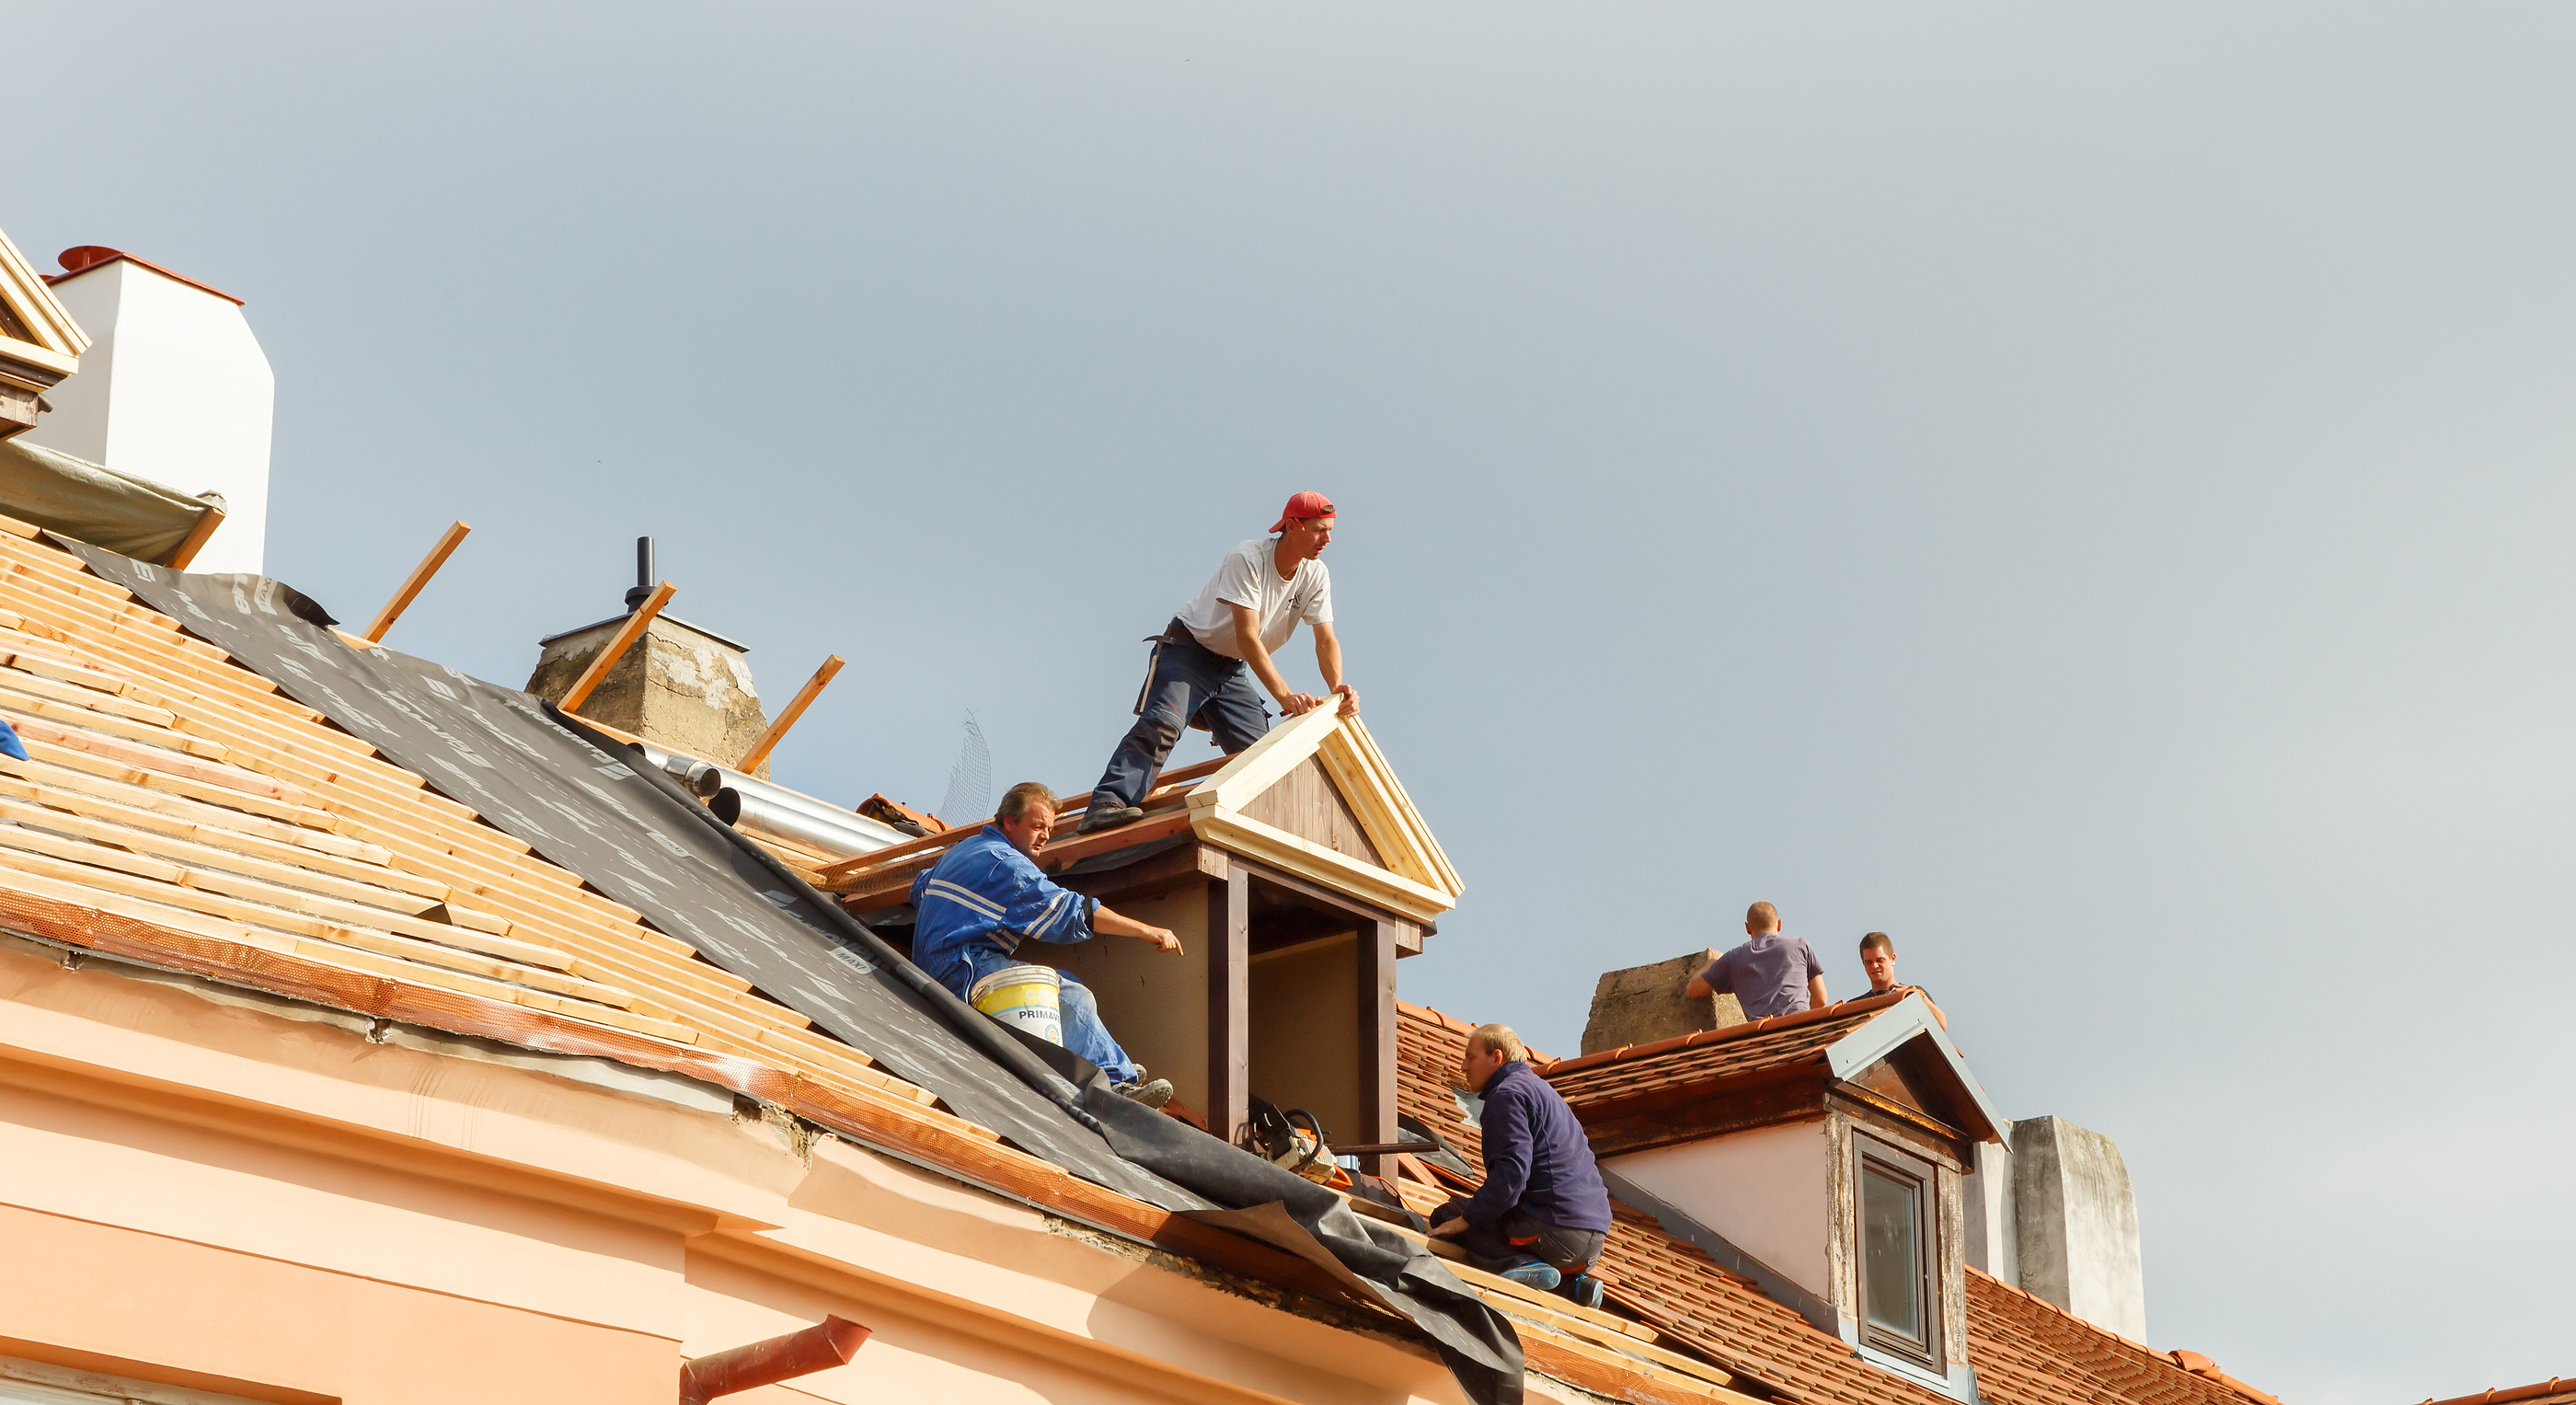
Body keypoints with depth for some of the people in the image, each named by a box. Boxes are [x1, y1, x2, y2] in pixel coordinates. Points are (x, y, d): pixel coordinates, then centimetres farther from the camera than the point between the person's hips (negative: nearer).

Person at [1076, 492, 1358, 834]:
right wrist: (1286, 697, -39)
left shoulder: (1315, 575, -5)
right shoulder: (1247, 559, -26)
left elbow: (1326, 641, -7)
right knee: (1162, 723, -29)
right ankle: (1107, 804, -41)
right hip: (1189, 648, -8)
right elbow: (1247, 637, -31)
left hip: (1232, 669, 8)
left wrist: (1338, 688, -28)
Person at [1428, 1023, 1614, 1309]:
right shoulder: (1539, 1089, 26)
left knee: (1445, 1217, 2)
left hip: (1555, 1228, -9)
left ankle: (1522, 1266, -19)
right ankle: (1574, 1284, 5)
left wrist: (1464, 1219, -15)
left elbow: (1512, 1170, -19)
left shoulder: (1507, 1094, -6)